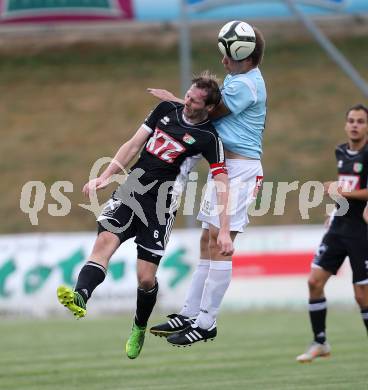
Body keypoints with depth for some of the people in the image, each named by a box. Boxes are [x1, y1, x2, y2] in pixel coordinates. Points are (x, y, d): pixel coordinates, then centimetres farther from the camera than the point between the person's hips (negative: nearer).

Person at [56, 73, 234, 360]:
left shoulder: (209, 138, -6)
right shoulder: (166, 110, 9)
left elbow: (222, 184, -8)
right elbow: (134, 145, 15)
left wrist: (224, 231, -17)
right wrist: (104, 177, 7)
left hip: (161, 205, -4)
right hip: (132, 189, 4)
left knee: (146, 278, -5)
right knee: (106, 239, -24)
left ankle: (139, 329, 25)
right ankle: (80, 298, -48)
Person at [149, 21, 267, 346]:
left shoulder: (245, 85, -17)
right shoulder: (235, 78, 15)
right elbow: (213, 111, 14)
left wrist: (173, 100, 6)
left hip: (239, 169, -11)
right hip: (223, 167, 11)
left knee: (218, 244, -10)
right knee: (208, 242, 12)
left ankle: (206, 323, -9)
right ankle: (190, 313, 16)